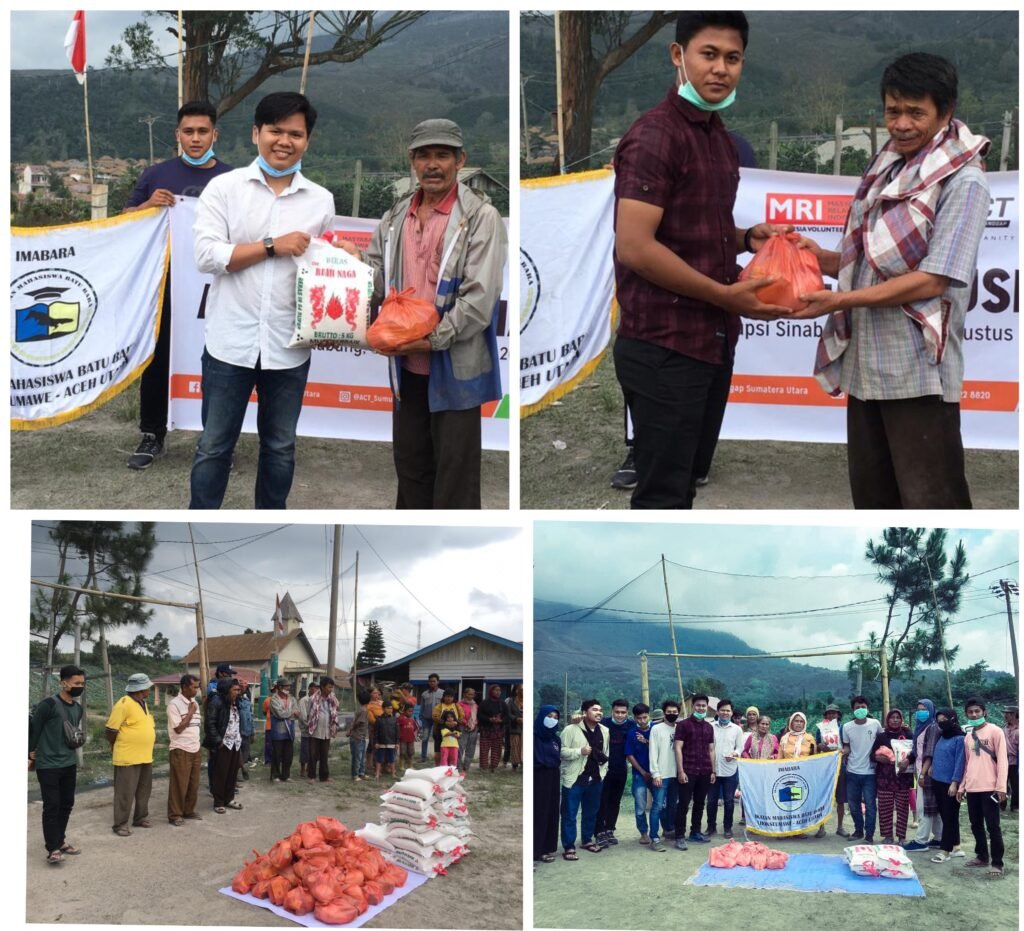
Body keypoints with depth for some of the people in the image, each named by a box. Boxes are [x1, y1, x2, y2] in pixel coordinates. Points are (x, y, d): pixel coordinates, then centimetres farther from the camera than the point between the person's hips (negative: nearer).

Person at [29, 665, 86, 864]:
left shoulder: (78, 708, 8)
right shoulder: (48, 704, -15)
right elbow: (34, 730, -9)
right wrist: (31, 755, -3)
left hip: (69, 765, 7)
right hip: (48, 765, -7)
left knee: (67, 804, 13)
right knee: (52, 806, -5)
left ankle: (60, 840, 28)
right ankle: (53, 849, -2)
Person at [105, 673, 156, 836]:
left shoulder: (143, 704, 11)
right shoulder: (124, 704, -18)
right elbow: (111, 730, -16)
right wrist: (117, 746, -3)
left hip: (145, 757, 9)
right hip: (128, 757, -9)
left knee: (143, 790, 15)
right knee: (125, 792, -3)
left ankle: (141, 817, 27)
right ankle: (121, 824, 2)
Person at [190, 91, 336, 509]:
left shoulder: (321, 200, 6)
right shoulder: (224, 188, -2)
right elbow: (206, 255, -11)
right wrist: (273, 246, -14)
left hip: (289, 346, 2)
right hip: (231, 342, -2)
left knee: (280, 446, 14)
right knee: (214, 446, 7)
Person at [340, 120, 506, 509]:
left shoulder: (481, 217, -10)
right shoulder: (396, 216, 8)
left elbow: (479, 299, -17)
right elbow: (379, 277, 11)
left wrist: (432, 340, -19)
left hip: (455, 367, -6)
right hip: (407, 365, 6)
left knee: (455, 476, 3)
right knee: (410, 463, 19)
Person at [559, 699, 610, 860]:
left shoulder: (604, 731, 7)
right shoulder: (571, 729, -12)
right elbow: (561, 751, -13)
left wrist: (603, 770, 11)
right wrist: (580, 751, -23)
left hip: (595, 779, 5)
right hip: (574, 778, -5)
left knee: (591, 812, 16)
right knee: (570, 814, -1)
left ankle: (587, 840, 33)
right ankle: (569, 847, 5)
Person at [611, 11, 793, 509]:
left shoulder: (721, 140, 14)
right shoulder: (654, 135, -14)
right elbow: (635, 247, -22)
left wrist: (746, 238, 6)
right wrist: (725, 295, -18)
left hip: (714, 343, 9)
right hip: (663, 347, -9)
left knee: (685, 482, 16)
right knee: (662, 492, -3)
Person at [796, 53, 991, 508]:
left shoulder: (962, 181, -11)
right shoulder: (887, 168, 12)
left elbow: (932, 280, -18)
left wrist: (839, 301, -22)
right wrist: (820, 257, -1)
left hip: (918, 370, -8)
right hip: (865, 363, 8)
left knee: (928, 502, -2)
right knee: (872, 496, 18)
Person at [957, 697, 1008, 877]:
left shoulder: (995, 731, -3)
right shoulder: (968, 737, 15)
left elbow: (1002, 760, -8)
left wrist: (1001, 786, -14)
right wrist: (962, 786, 16)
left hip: (989, 787, -6)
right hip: (972, 788, 6)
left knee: (992, 825, -4)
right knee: (976, 825, 12)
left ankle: (997, 863, -1)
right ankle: (982, 857, 24)